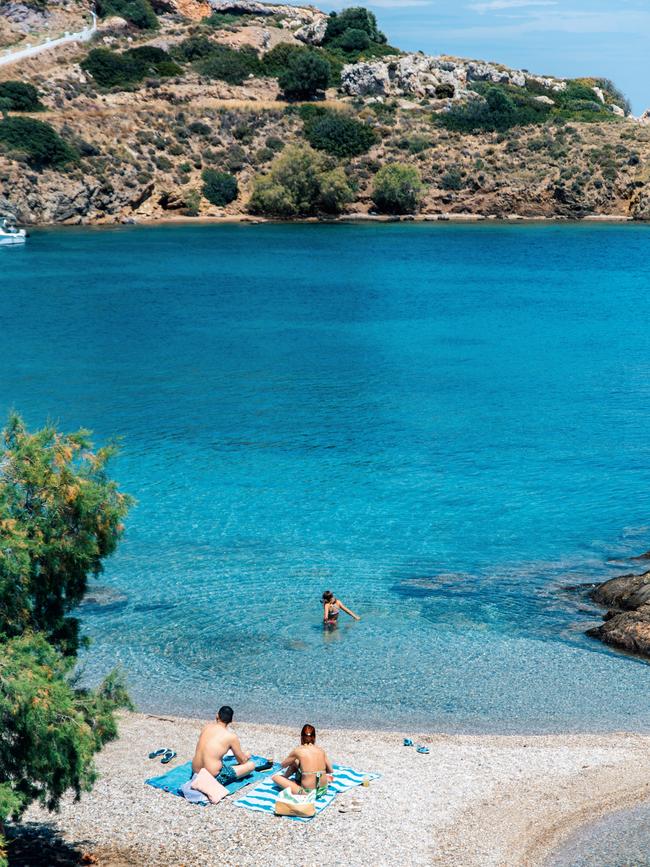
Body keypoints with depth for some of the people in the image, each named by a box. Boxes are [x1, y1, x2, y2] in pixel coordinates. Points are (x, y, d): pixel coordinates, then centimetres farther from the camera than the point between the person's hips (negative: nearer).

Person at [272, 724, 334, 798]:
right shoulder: (321, 750, 4)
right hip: (322, 791, 5)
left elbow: (283, 765, 12)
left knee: (275, 777, 9)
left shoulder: (298, 751, -5)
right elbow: (331, 771, 15)